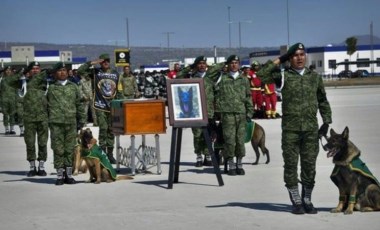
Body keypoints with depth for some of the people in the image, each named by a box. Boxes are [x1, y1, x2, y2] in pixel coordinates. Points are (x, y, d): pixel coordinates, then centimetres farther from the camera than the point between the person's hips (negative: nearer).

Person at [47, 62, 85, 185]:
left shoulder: (73, 87, 12)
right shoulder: (52, 88, 8)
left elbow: (79, 104, 14)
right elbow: (47, 106, 9)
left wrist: (81, 119, 9)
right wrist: (47, 121, 3)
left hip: (71, 122, 1)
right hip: (56, 123, -1)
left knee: (70, 149, 3)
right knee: (58, 149, -2)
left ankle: (69, 174, 11)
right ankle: (60, 175, 5)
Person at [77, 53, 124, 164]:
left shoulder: (115, 74, 10)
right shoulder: (95, 72, 4)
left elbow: (119, 91, 11)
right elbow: (80, 71, -6)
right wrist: (92, 63, -10)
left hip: (112, 106, 3)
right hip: (100, 106, -3)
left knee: (111, 130, 7)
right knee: (103, 129, -7)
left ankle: (110, 153, 14)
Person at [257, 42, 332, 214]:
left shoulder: (314, 77, 13)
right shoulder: (283, 76, 4)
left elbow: (323, 101, 21)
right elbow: (262, 76, -9)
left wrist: (327, 121, 13)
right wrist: (278, 61, -3)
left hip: (311, 129, 2)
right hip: (290, 129, -2)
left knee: (309, 165, 4)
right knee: (291, 165, 1)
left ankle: (307, 200, 16)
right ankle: (296, 202, 10)